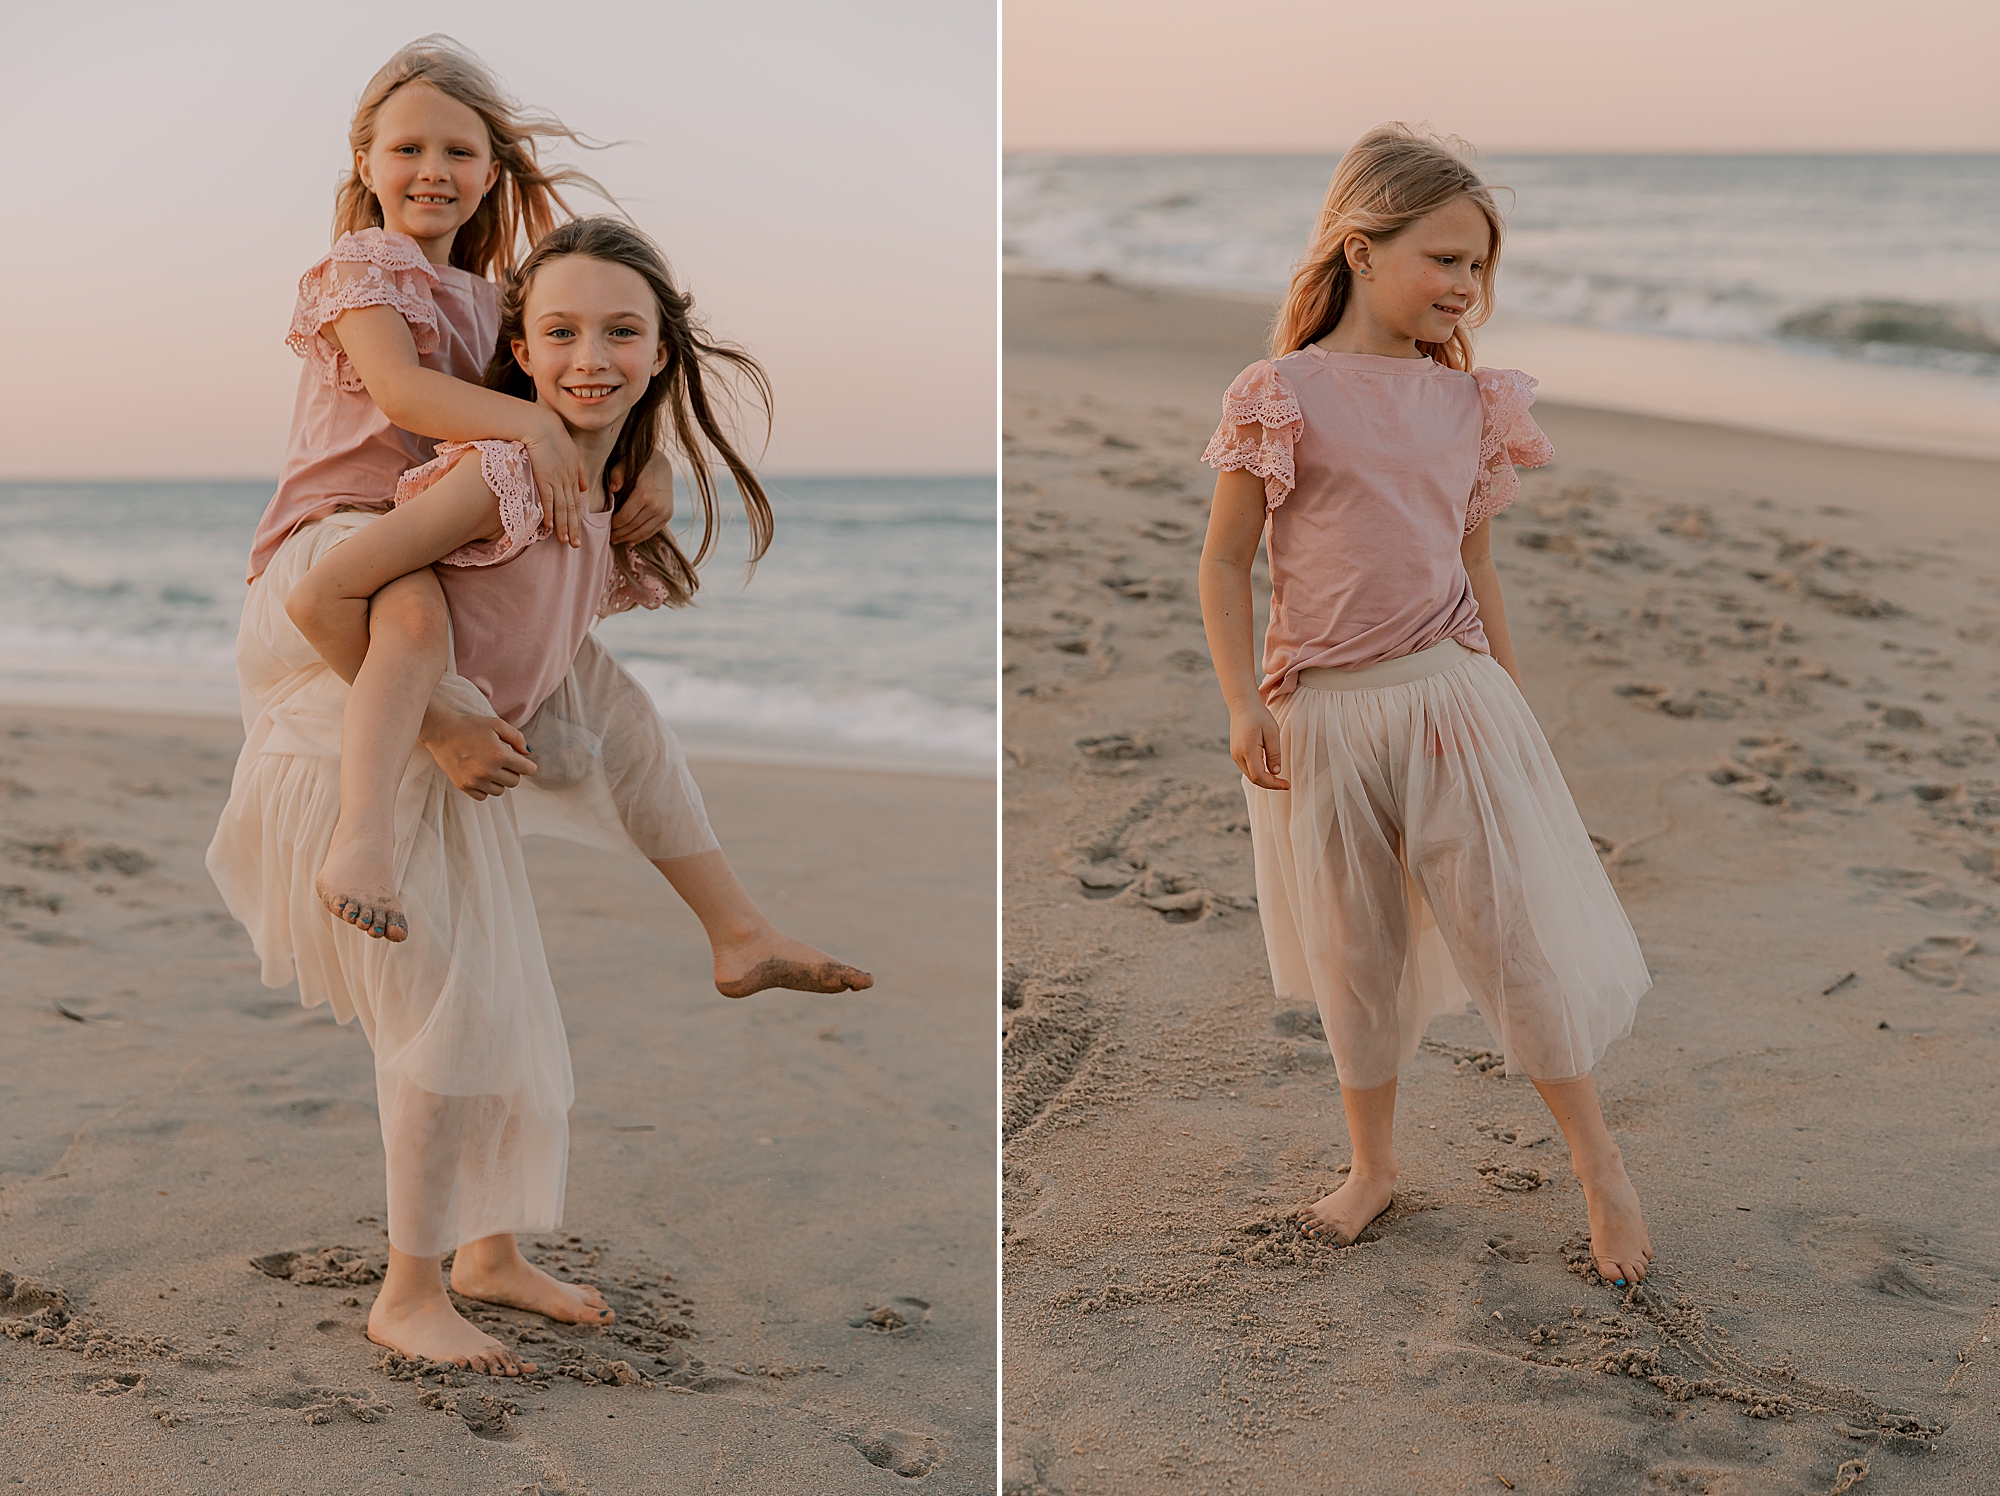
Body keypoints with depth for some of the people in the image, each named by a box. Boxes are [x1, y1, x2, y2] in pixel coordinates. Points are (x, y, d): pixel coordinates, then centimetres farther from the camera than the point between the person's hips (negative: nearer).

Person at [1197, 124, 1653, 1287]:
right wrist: (1245, 706, -9)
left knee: (1517, 930, 3)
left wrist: (1513, 700, 14)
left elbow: (1476, 567, 14)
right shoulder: (1285, 395, -7)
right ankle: (1375, 1163, 30)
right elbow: (1226, 561, -3)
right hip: (1323, 712, -2)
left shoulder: (1469, 402, 5)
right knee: (1352, 950, 12)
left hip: (1451, 692, 2)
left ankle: (1599, 1164, 18)